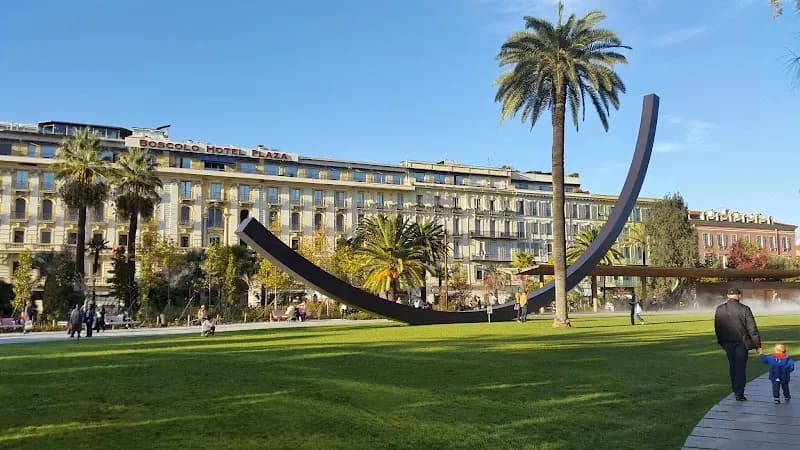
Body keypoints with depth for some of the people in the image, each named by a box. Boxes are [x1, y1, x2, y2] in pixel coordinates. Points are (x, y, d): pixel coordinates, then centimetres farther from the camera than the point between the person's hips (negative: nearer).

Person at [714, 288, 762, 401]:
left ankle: (735, 390, 26)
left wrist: (721, 341, 17)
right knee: (740, 368, 3)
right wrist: (758, 345, -6)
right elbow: (752, 329, -11)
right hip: (742, 342, -3)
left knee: (732, 366, 17)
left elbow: (716, 328, 4)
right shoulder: (744, 309, -13)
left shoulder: (719, 309, -4)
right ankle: (739, 393, 1)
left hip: (727, 342, 3)